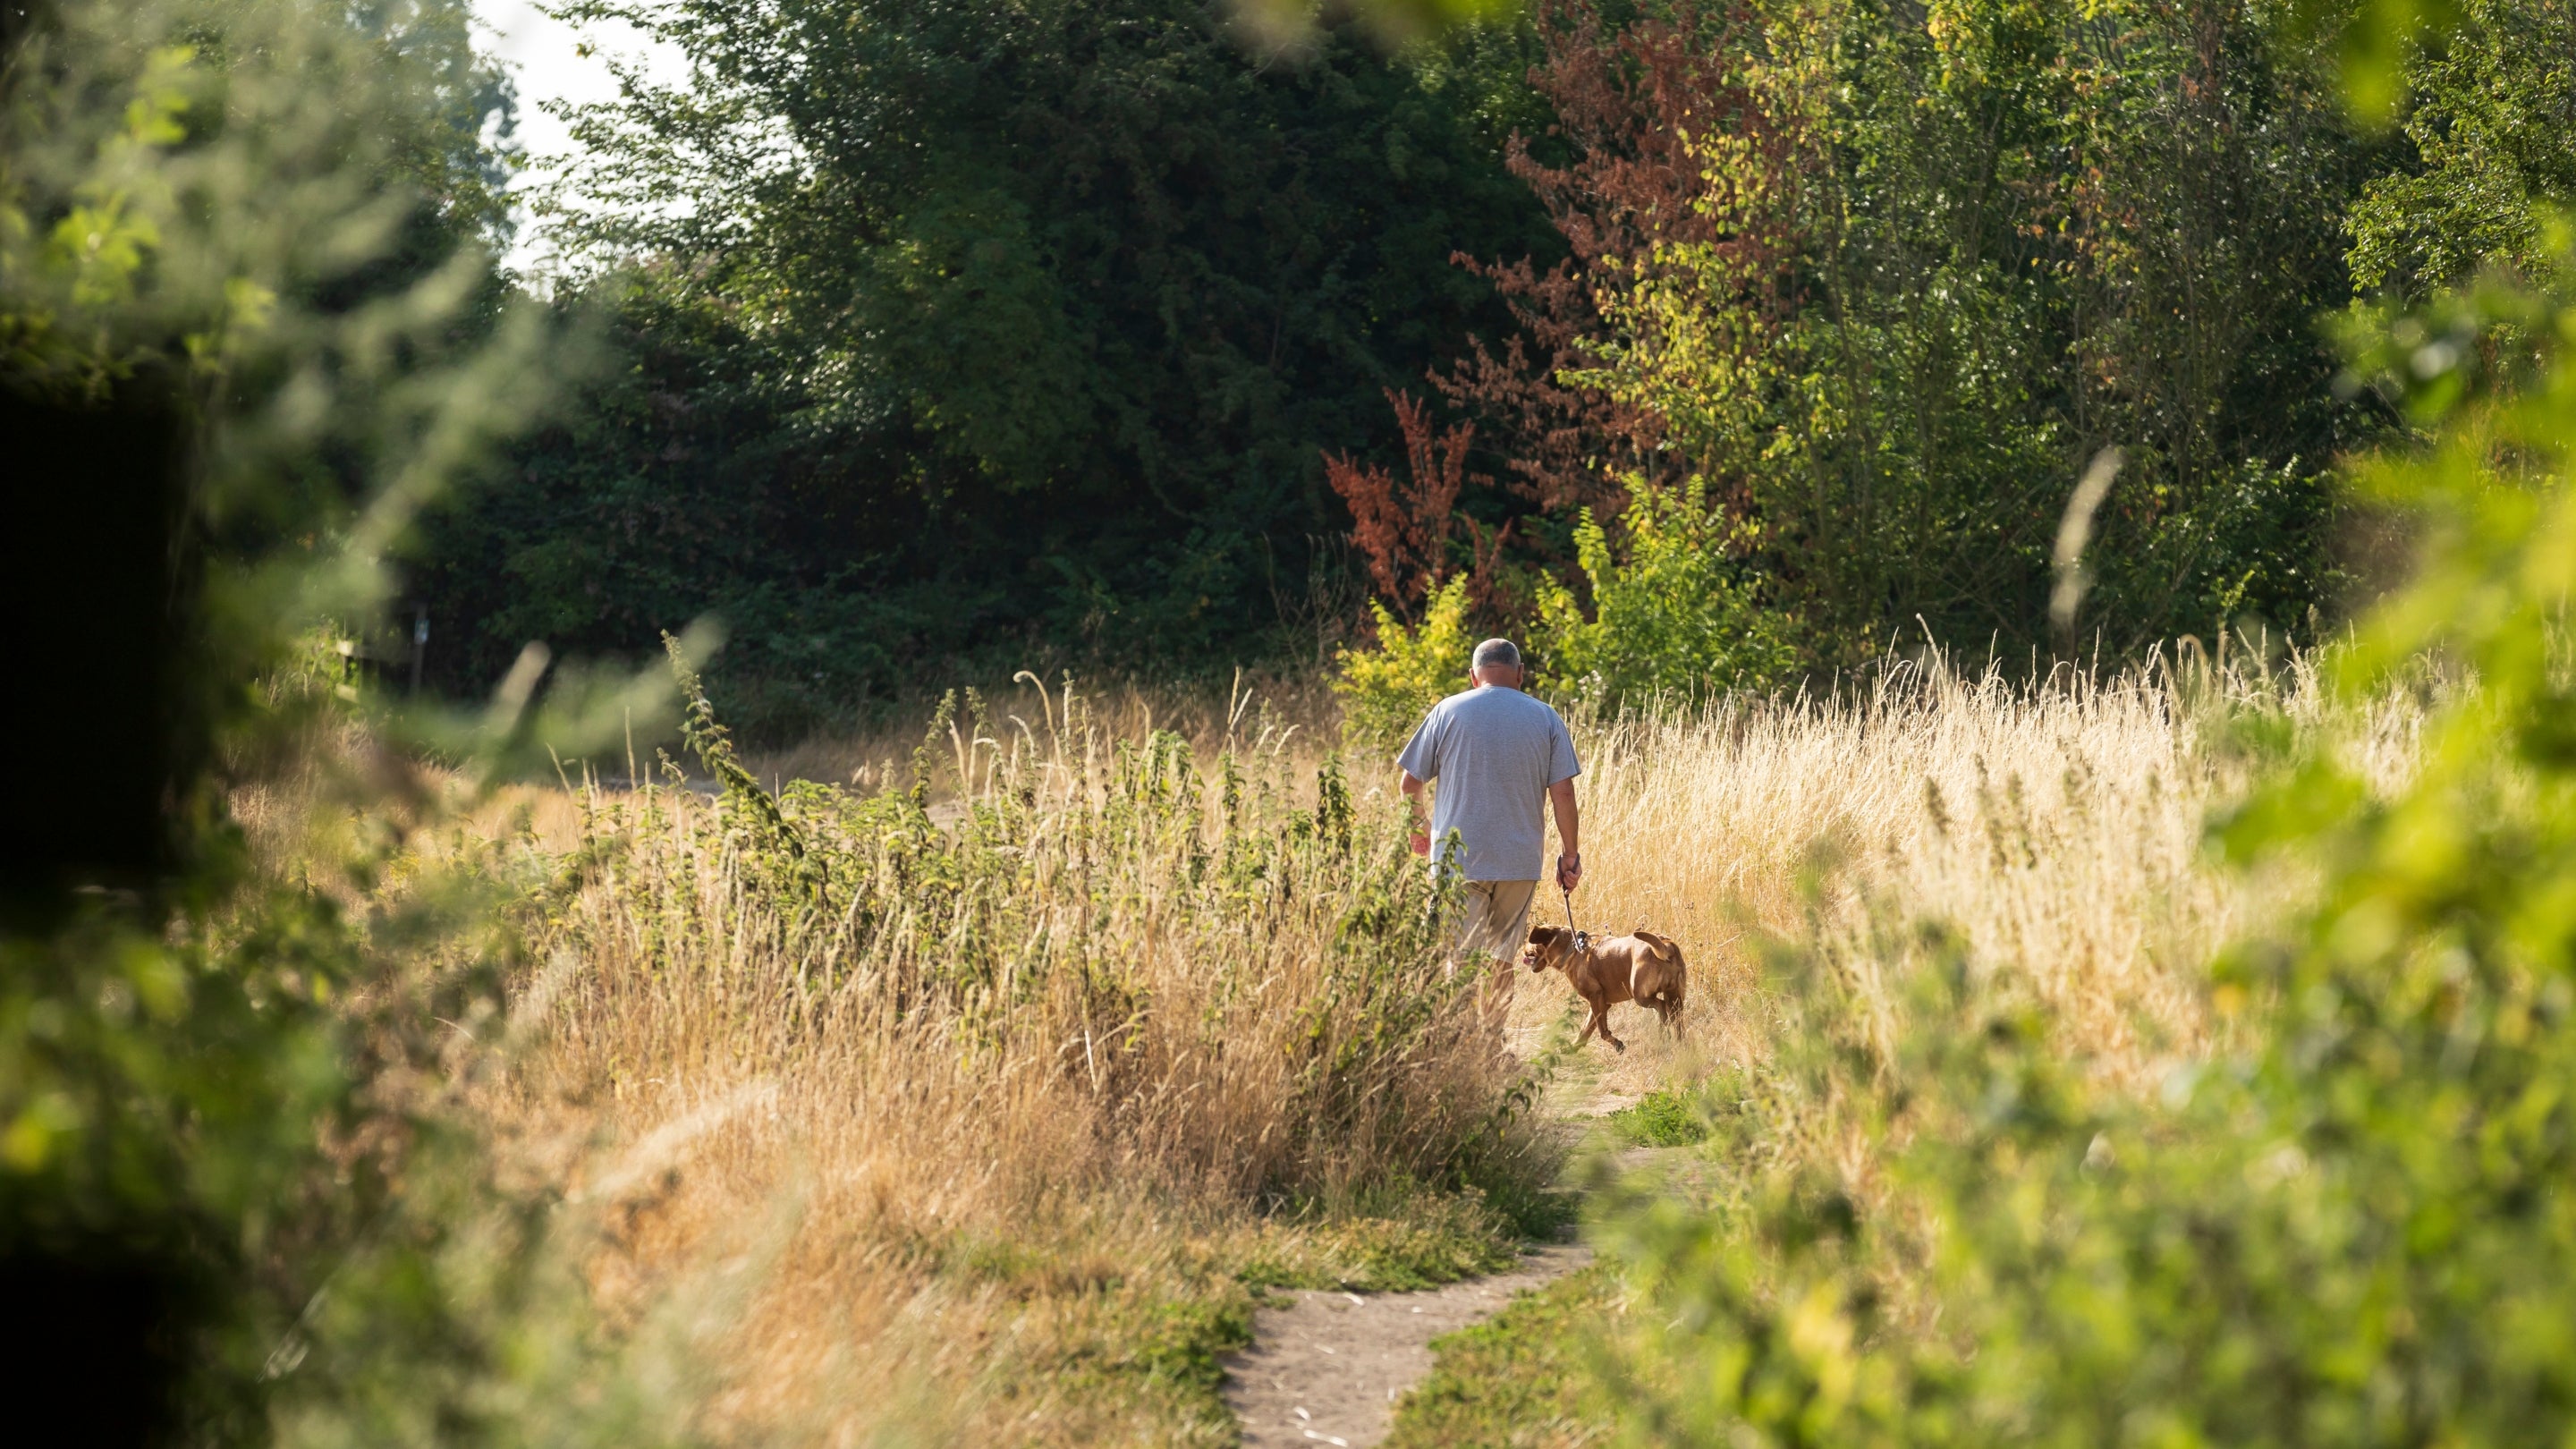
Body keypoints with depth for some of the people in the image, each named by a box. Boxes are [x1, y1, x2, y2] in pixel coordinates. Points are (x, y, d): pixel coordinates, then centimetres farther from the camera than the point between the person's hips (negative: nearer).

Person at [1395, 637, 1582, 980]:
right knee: (1502, 959, 12)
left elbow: (1411, 782, 5)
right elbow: (1562, 792, -1)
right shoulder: (1545, 718, 3)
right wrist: (1571, 855, 8)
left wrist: (1417, 828, 23)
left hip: (1458, 858, -2)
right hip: (1520, 861, 2)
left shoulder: (1448, 711, 1)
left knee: (1458, 964, -5)